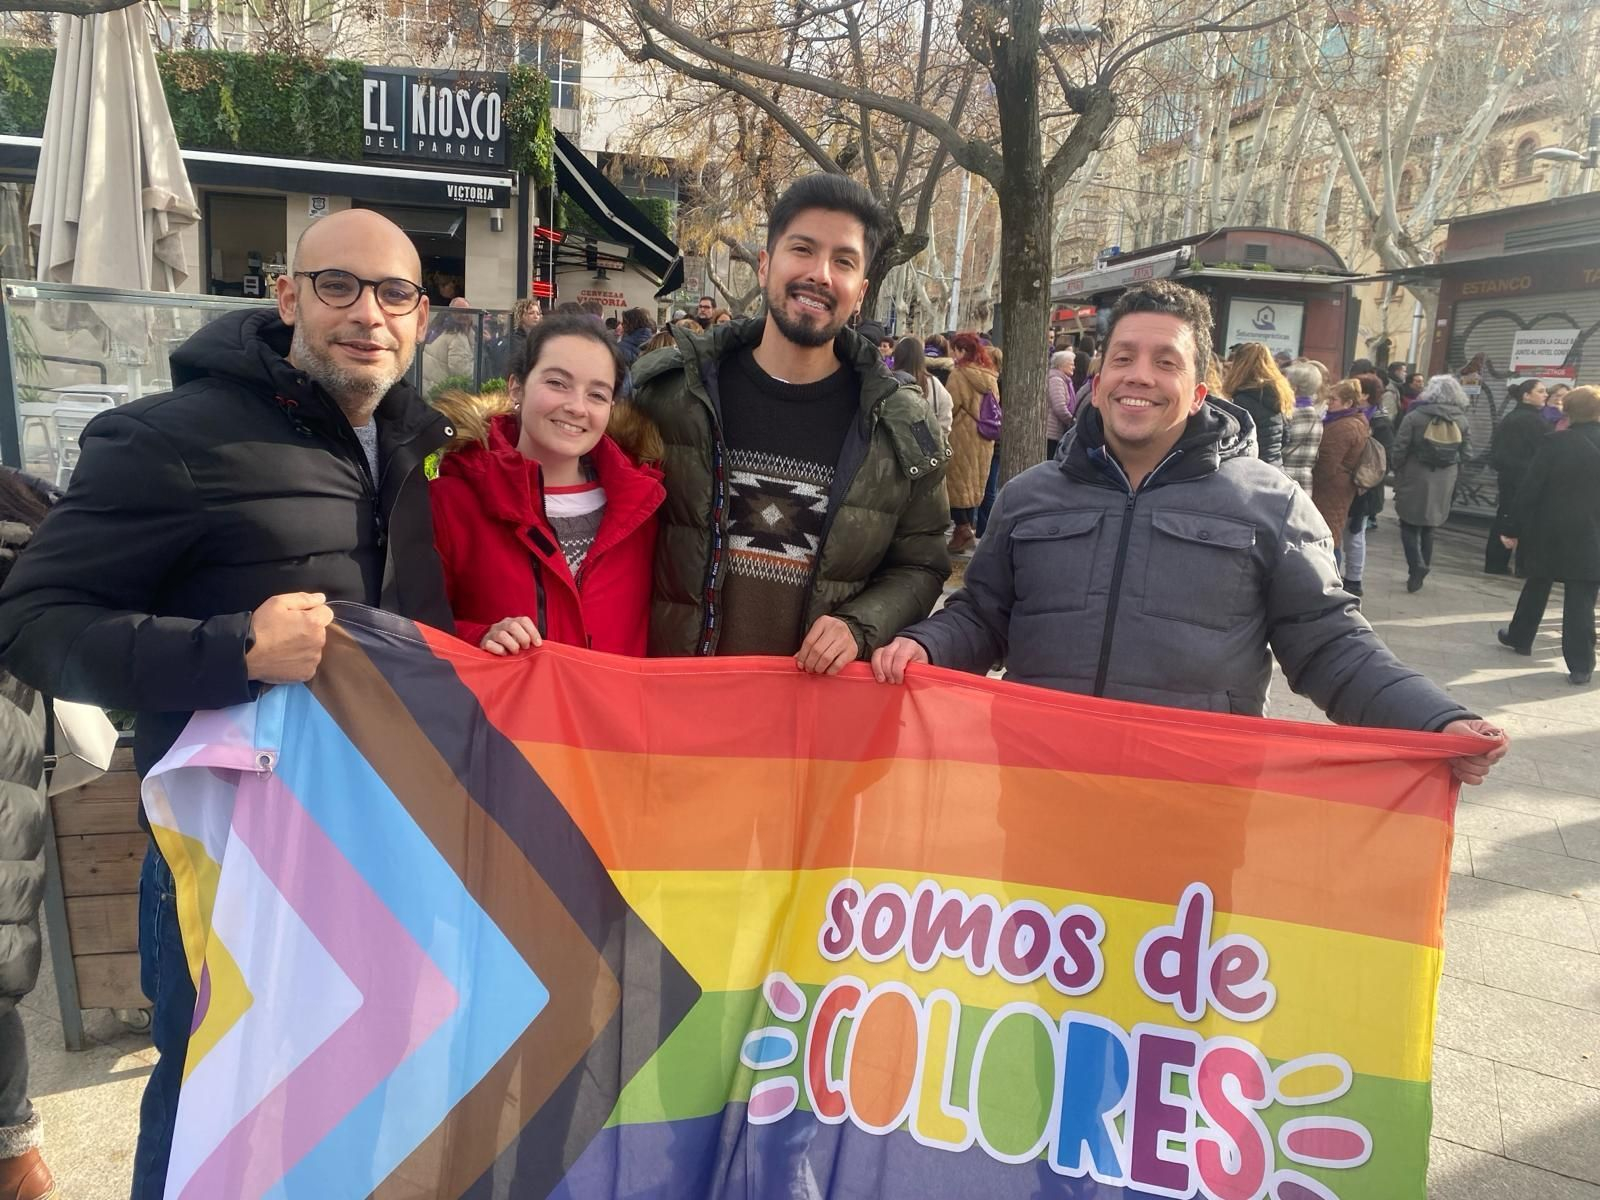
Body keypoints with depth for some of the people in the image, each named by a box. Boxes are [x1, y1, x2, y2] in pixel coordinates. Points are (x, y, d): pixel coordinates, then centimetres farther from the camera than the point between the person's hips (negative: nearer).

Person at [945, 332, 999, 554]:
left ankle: (963, 528, -3)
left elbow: (951, 405, -16)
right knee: (975, 481, 14)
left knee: (958, 480, 0)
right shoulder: (990, 375, 6)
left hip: (962, 435, -7)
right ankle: (970, 526, 20)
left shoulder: (959, 373, -14)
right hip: (984, 438, 7)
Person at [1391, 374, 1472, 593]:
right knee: (1428, 526, 18)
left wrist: (1395, 470, 4)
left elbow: (1400, 450, -11)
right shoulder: (1461, 420, 1)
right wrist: (1452, 476, 14)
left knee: (1410, 526, 5)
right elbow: (1463, 454, 3)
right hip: (1444, 484, 4)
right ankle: (1423, 567, 21)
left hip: (1415, 481, -4)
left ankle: (1417, 567, -11)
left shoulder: (1415, 416, -12)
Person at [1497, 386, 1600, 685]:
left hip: (1549, 531, -1)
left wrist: (1513, 528, -3)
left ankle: (1520, 637, 34)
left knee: (1537, 585, 20)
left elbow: (1530, 489, -10)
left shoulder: (1555, 443, -10)